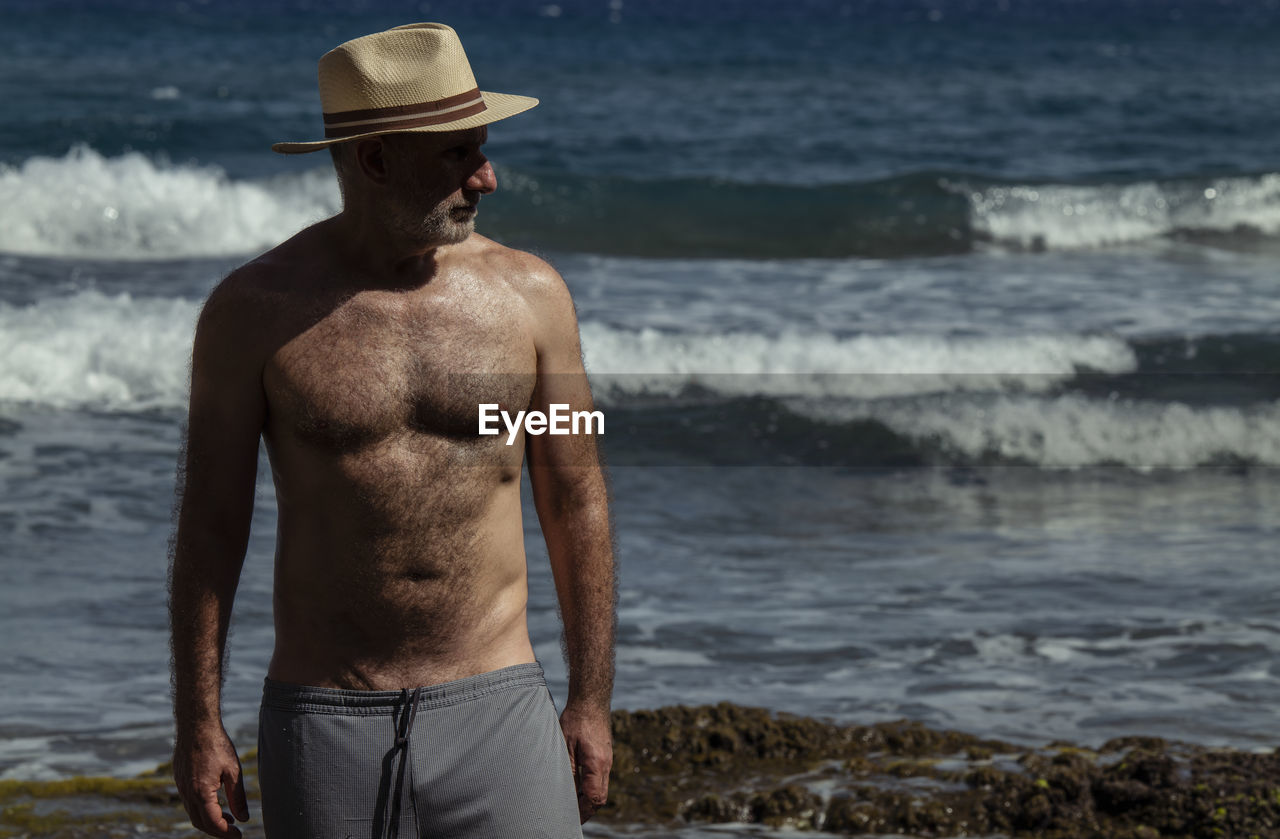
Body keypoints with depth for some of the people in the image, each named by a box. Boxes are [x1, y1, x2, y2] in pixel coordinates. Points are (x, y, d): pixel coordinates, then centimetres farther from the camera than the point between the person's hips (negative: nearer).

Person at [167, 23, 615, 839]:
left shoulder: (529, 294, 2)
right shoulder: (257, 309, -3)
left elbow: (576, 505, 8)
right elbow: (211, 521, 1)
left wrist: (592, 701, 7)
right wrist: (197, 723, -1)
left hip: (495, 708, 1)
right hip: (324, 719, -1)